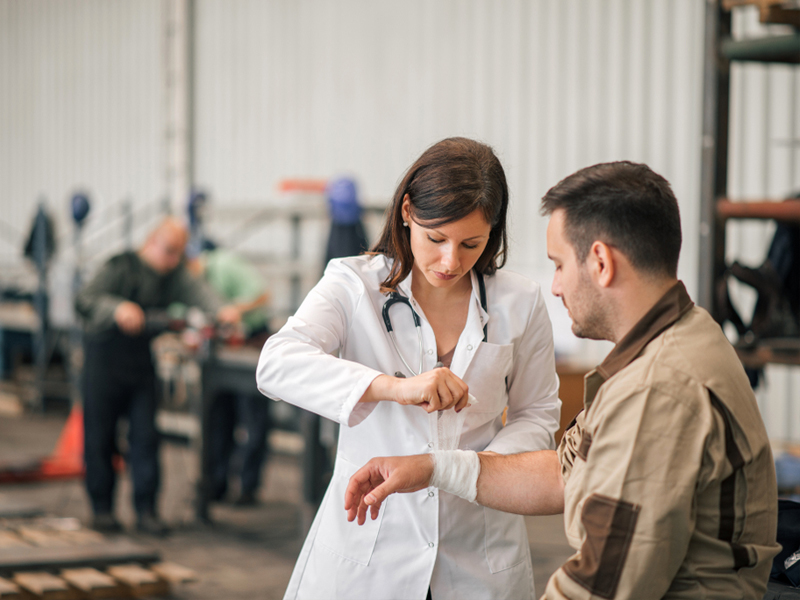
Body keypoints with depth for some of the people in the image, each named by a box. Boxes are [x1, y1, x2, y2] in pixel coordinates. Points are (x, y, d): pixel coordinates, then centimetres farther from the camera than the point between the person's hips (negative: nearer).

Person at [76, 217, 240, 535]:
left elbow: (196, 290, -15)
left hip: (142, 363, 5)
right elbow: (85, 300, -21)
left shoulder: (174, 274, 4)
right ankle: (102, 508, 13)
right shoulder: (121, 267, -12)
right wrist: (117, 309, -40)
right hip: (105, 360, -4)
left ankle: (146, 511, 5)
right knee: (100, 437, 1)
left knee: (145, 436, 1)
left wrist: (221, 310, -35)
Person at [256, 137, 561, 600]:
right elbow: (278, 363, -23)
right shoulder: (354, 285, -7)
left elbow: (537, 415, 9)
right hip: (368, 540, -1)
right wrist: (393, 386, -37)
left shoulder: (520, 304, -1)